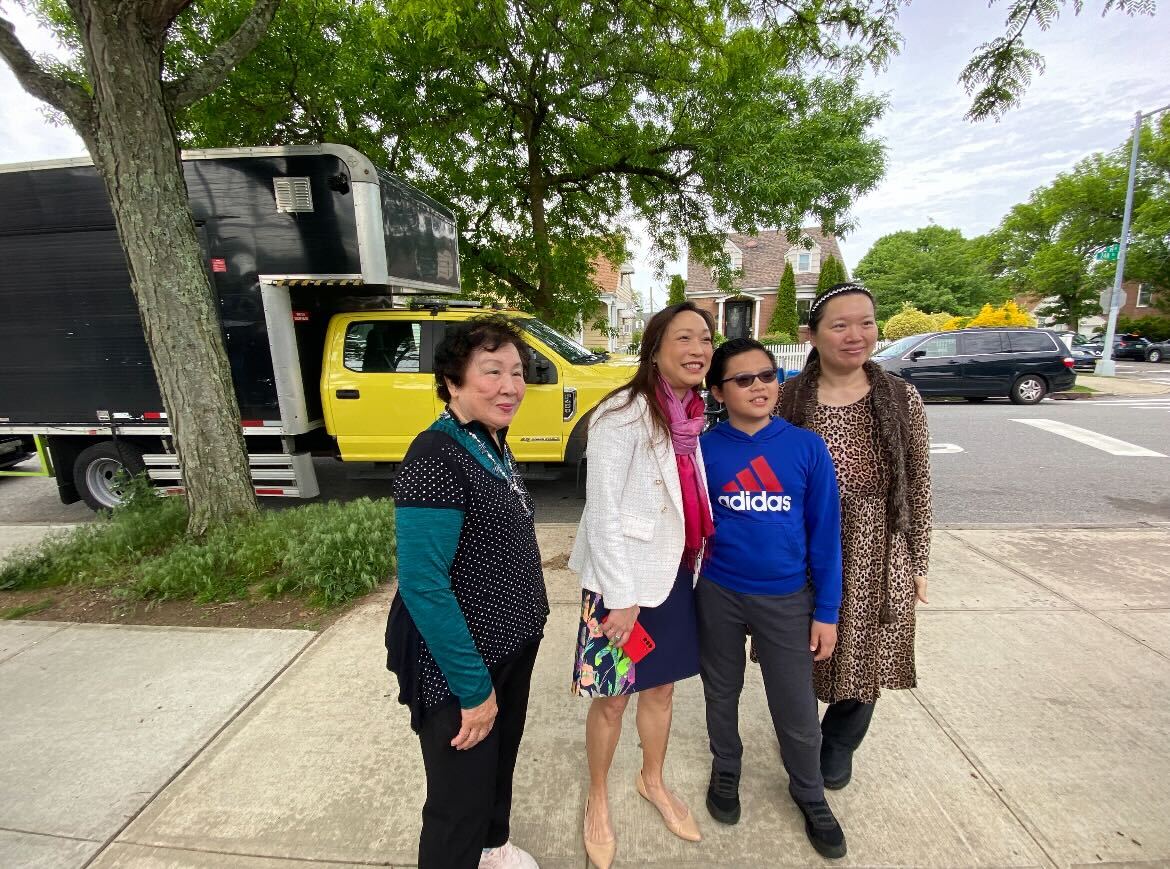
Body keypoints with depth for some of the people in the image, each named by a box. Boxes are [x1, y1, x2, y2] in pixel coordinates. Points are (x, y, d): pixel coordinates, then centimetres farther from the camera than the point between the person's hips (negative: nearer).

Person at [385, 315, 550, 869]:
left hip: (511, 647, 9)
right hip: (456, 665, -9)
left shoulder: (492, 445, 3)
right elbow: (423, 584, -27)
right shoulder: (436, 458, -25)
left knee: (500, 764, 29)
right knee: (461, 798, 12)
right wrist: (472, 686, -20)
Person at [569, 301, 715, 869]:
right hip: (624, 581, -6)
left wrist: (693, 566, 11)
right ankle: (598, 800, 40)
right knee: (612, 699, 13)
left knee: (661, 688, 23)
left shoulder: (691, 417, 3)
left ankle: (653, 781, 49)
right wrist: (622, 598, -17)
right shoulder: (622, 416, -20)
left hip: (675, 575, 7)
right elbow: (604, 514, -19)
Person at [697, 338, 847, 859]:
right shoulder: (702, 451, -9)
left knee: (796, 708, 14)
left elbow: (825, 532, -4)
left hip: (787, 600, 0)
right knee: (722, 693, 20)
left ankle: (810, 795, 44)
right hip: (718, 595, 1)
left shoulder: (807, 447, -9)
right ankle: (725, 770, 49)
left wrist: (826, 610, -2)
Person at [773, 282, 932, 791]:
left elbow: (918, 488, 1)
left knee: (864, 657, 16)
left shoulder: (902, 399, -4)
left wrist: (918, 563, 4)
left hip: (877, 557, 1)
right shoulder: (788, 399, -7)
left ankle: (839, 745, 47)